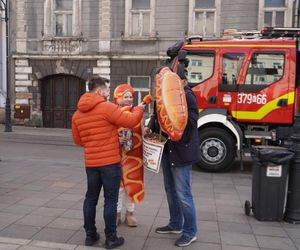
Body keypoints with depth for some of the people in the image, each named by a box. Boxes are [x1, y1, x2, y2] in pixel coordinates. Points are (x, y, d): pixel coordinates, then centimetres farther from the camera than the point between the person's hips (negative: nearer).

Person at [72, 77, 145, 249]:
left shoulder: (77, 114, 7)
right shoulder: (107, 107, -14)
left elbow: (78, 140, 14)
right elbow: (131, 121, -13)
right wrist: (140, 108, 5)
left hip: (90, 162, 6)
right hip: (110, 162, -6)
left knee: (91, 198, 16)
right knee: (111, 200, 3)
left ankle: (90, 235, 25)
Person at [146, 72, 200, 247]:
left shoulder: (186, 95, -16)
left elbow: (191, 122, -22)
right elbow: (156, 115, 17)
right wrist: (150, 127, 0)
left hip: (181, 150, -9)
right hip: (167, 149, 9)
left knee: (183, 194, 0)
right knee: (170, 189, 20)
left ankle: (190, 232, 19)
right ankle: (176, 224, 38)